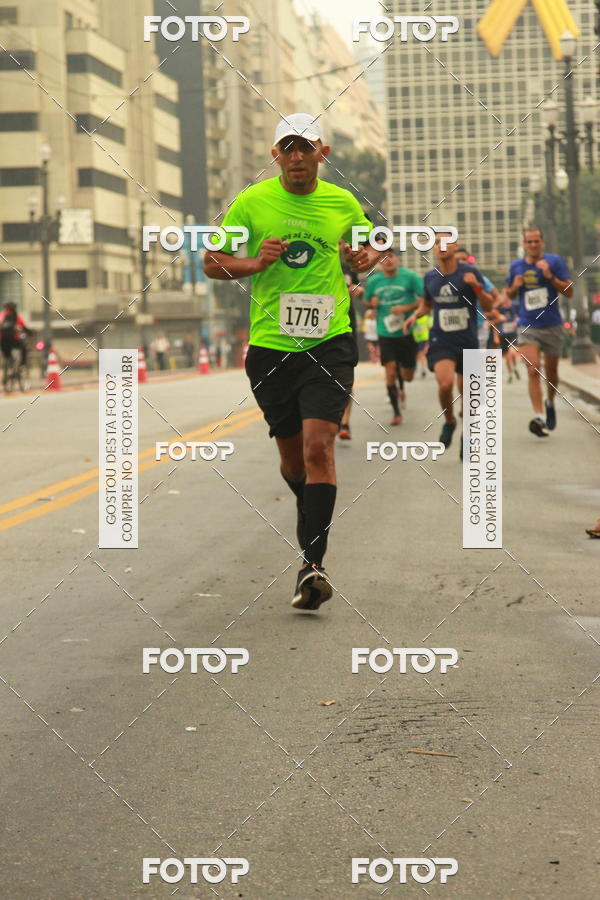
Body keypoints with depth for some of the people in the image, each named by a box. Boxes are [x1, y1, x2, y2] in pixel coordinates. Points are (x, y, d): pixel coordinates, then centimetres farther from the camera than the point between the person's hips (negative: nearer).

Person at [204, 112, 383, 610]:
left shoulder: (343, 203, 5)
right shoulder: (252, 202, 2)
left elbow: (370, 244, 24)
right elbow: (211, 261, 7)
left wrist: (366, 257, 0)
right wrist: (254, 263, -12)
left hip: (329, 342, -1)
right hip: (270, 345, 1)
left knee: (319, 444, -17)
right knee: (292, 455, 9)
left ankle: (313, 562, -18)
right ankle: (311, 511, 43)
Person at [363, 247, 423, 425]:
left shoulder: (409, 277, -7)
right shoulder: (373, 281, 2)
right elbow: (366, 302, 17)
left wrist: (407, 307, -19)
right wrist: (372, 303, -7)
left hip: (406, 332, -1)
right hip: (385, 334, 1)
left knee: (408, 376, 6)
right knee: (390, 372, -11)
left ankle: (401, 386, 45)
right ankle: (396, 412, 1)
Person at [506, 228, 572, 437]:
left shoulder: (554, 261, -3)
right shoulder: (516, 266, 5)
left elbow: (569, 292, -6)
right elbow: (510, 295, 19)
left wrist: (550, 277, -20)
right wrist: (515, 286, -4)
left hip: (552, 326, 0)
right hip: (527, 327, 0)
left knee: (551, 373, 12)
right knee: (533, 371, -16)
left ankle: (550, 404, 40)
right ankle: (538, 417, -22)